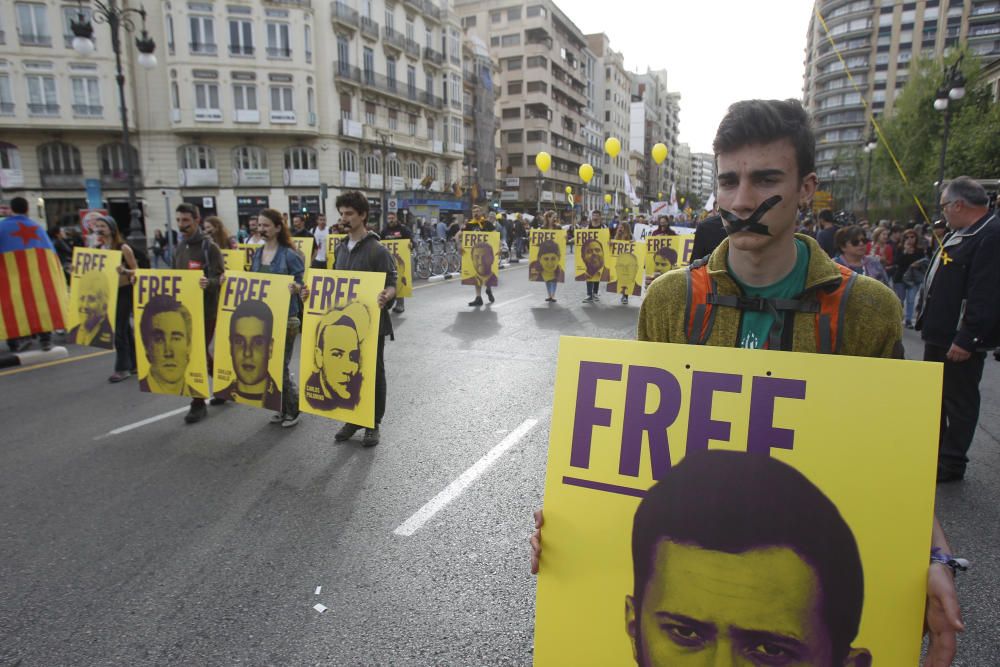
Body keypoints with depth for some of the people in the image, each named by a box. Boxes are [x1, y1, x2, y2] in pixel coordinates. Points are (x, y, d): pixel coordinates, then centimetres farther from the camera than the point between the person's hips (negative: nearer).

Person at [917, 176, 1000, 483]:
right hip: (940, 335, 10)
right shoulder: (959, 234, 13)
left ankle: (952, 463, 15)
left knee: (959, 400, 3)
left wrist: (967, 339, -26)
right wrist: (927, 321, 19)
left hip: (961, 341, -10)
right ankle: (932, 454, 34)